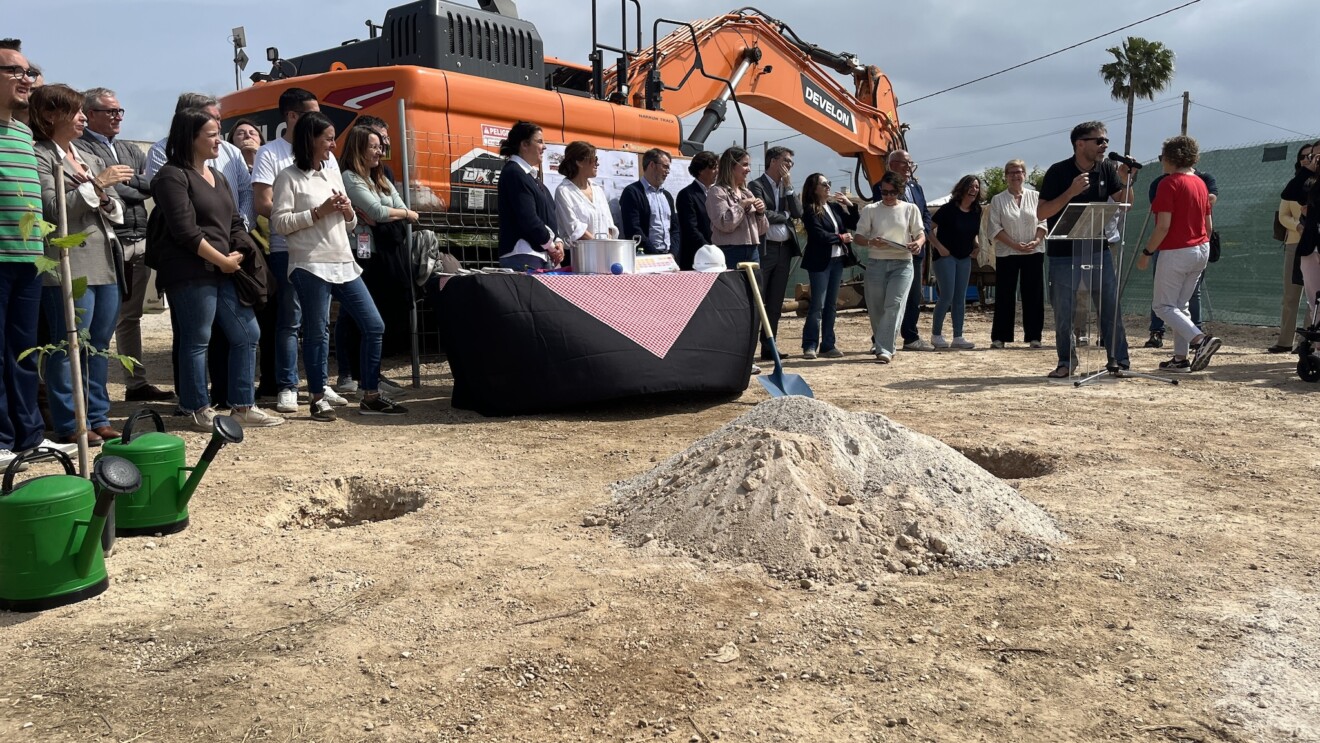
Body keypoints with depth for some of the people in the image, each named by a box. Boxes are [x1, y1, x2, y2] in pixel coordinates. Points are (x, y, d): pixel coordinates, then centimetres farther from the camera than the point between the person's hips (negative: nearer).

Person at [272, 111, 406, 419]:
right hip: (311, 266, -7)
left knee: (374, 326, 4)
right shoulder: (289, 177, -2)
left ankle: (370, 396, 12)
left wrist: (348, 213, 0)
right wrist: (318, 212, -14)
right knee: (317, 332, -2)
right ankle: (318, 398, 11)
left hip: (344, 264, 7)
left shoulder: (334, 174, 18)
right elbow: (280, 223, -10)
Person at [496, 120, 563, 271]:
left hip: (542, 256, 9)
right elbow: (528, 219, -16)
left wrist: (557, 241, 3)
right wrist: (551, 245, -7)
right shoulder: (514, 174, -8)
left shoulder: (531, 174, 20)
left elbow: (548, 215, 20)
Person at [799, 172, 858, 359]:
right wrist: (840, 238, -7)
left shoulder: (835, 206, 10)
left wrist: (851, 205, 0)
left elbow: (853, 224, 12)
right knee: (817, 304, -5)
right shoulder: (810, 210, -8)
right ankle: (810, 345, 2)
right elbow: (819, 235, -16)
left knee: (831, 304, 8)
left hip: (837, 259, 6)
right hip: (819, 262, -6)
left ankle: (828, 345, 13)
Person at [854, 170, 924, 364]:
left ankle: (885, 349, -18)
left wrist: (918, 243, -16)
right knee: (876, 308, 5)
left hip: (902, 263, -1)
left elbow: (921, 233, 8)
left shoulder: (910, 209, 7)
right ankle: (881, 344, 26)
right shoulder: (870, 210, 6)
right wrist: (871, 242, -18)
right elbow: (858, 237, 4)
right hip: (876, 263, 1)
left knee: (894, 305, -15)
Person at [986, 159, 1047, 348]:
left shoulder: (1035, 197, 8)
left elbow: (1043, 221, 5)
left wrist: (1036, 241, -13)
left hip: (1034, 253, 1)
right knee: (1005, 296, 1)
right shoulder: (998, 200, 4)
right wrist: (1014, 244, -13)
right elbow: (994, 227, -3)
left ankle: (1033, 336, 9)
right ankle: (999, 337, 6)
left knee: (1033, 295, 2)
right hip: (1006, 254, -1)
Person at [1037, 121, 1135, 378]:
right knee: (1063, 311, 2)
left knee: (1111, 305, 2)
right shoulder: (1058, 172, -10)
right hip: (1063, 253, -3)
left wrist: (1126, 181, -12)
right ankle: (1066, 362, 15)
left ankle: (1119, 358, 11)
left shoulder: (1106, 169, 3)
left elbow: (1124, 204, 6)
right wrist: (1071, 192, -25)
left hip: (1098, 249, 3)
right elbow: (1041, 213, -14)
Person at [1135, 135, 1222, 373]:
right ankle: (1180, 358, 14)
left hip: (1176, 252, -8)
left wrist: (1146, 253, -12)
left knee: (1163, 306, -2)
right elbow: (1209, 225, 14)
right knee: (1180, 305, 15)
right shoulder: (1200, 183, 11)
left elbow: (1163, 226, -19)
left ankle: (1201, 339, -21)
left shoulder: (1169, 183, -13)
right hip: (1201, 250, 8)